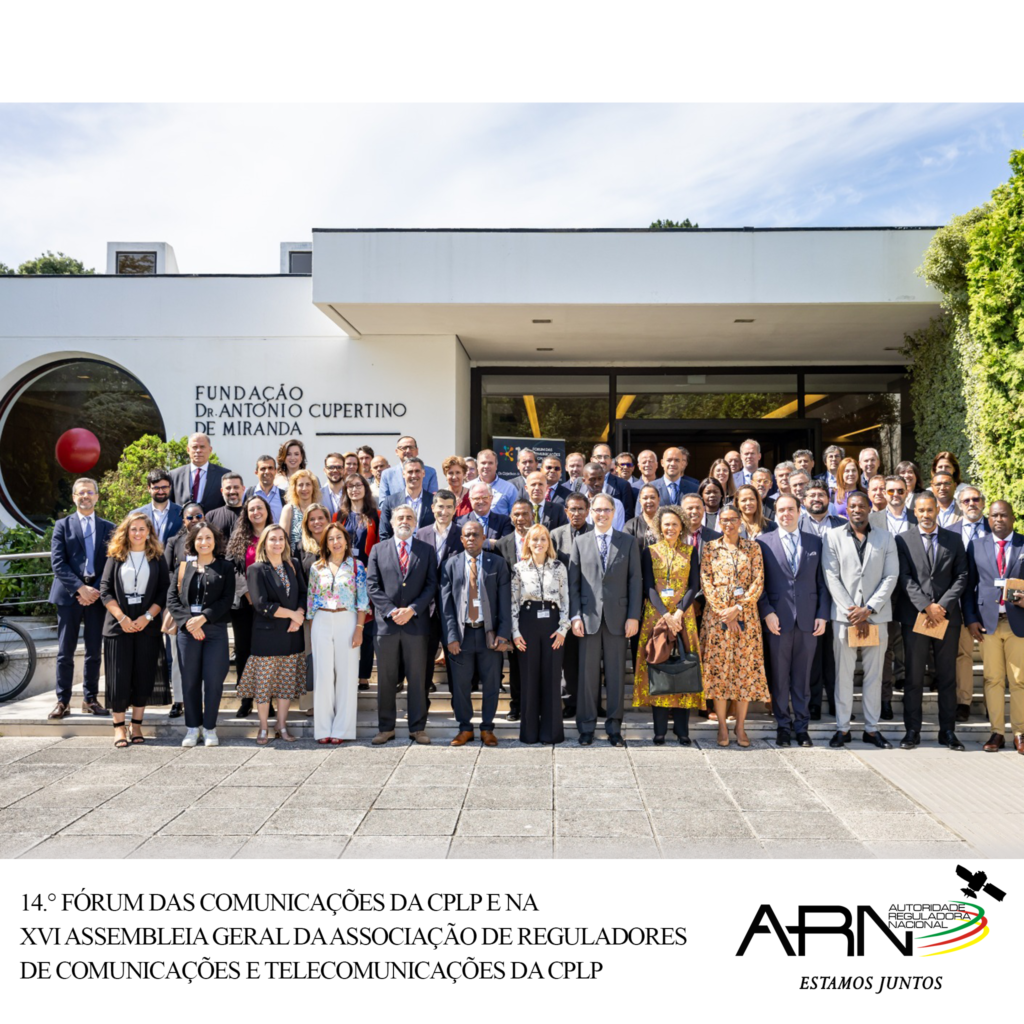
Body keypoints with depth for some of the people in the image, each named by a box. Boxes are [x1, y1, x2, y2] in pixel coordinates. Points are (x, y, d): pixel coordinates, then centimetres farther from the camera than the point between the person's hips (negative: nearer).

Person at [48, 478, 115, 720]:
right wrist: (80, 588, -14)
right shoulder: (62, 525, 6)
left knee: (94, 651, 5)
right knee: (65, 652, 2)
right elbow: (58, 562, -4)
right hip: (69, 594, -1)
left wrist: (95, 590, -9)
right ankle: (62, 700, 9)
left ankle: (90, 699, 14)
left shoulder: (108, 528, 11)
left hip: (97, 594, 1)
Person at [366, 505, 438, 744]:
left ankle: (418, 728, 13)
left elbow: (431, 585, 2)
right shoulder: (378, 550, 9)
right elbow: (372, 586, 2)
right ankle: (386, 728, 16)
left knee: (417, 678, 4)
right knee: (386, 679, 6)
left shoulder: (427, 551, 9)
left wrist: (412, 609, -11)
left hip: (416, 623, 0)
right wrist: (391, 611, -11)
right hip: (386, 624, 0)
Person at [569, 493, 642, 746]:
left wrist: (634, 616, -4)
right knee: (587, 673, 3)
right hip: (589, 617, 0)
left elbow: (635, 580, 4)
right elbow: (573, 582, 5)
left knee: (616, 674, 5)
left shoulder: (628, 542, 7)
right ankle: (586, 727, 14)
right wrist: (575, 616, -4)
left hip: (617, 617, 0)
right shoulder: (580, 542, 8)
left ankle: (614, 728, 15)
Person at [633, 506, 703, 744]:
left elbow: (694, 586, 2)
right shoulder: (649, 552, 6)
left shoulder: (690, 552, 8)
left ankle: (682, 728, 6)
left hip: (683, 615, 1)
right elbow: (648, 587, -1)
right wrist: (666, 614, -13)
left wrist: (679, 612, -12)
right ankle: (660, 729, 3)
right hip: (655, 615, -1)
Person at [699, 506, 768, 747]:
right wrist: (724, 613, -10)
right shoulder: (710, 548, 5)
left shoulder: (753, 547, 7)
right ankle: (722, 726, 8)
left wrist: (737, 608, -11)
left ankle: (741, 727, 10)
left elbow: (758, 582, 0)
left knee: (745, 667, 0)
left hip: (745, 614, 1)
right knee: (718, 667, -1)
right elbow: (706, 583, -1)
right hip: (717, 614, 0)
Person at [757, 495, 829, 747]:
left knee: (803, 676, 8)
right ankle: (783, 725, 16)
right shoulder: (764, 542, 4)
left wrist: (823, 614, 0)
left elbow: (822, 582, 9)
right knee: (779, 676, 5)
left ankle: (801, 726, 18)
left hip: (808, 619, 2)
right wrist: (767, 612, -9)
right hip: (778, 619, -1)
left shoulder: (815, 542, 10)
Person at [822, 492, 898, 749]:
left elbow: (891, 577, 1)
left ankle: (872, 728, 15)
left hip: (876, 615, 1)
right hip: (844, 614, -1)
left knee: (874, 674, 6)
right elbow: (832, 577, -1)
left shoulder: (885, 538, 9)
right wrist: (852, 613, -9)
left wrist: (868, 609, -9)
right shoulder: (833, 537, 5)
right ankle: (842, 728, 9)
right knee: (843, 673, 1)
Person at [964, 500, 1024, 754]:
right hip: (988, 621, 1)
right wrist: (970, 619, 0)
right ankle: (997, 732, 11)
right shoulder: (976, 545, 9)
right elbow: (968, 585, 7)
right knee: (992, 678, 4)